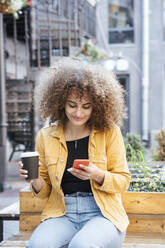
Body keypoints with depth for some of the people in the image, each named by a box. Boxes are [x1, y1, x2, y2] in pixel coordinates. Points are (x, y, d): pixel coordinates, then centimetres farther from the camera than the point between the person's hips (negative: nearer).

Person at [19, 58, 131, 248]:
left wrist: (98, 175, -16)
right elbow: (45, 190, 14)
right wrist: (35, 180, -9)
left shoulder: (109, 133, 1)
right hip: (61, 215, 2)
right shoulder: (46, 136, 7)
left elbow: (123, 182, 4)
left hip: (102, 214, -2)